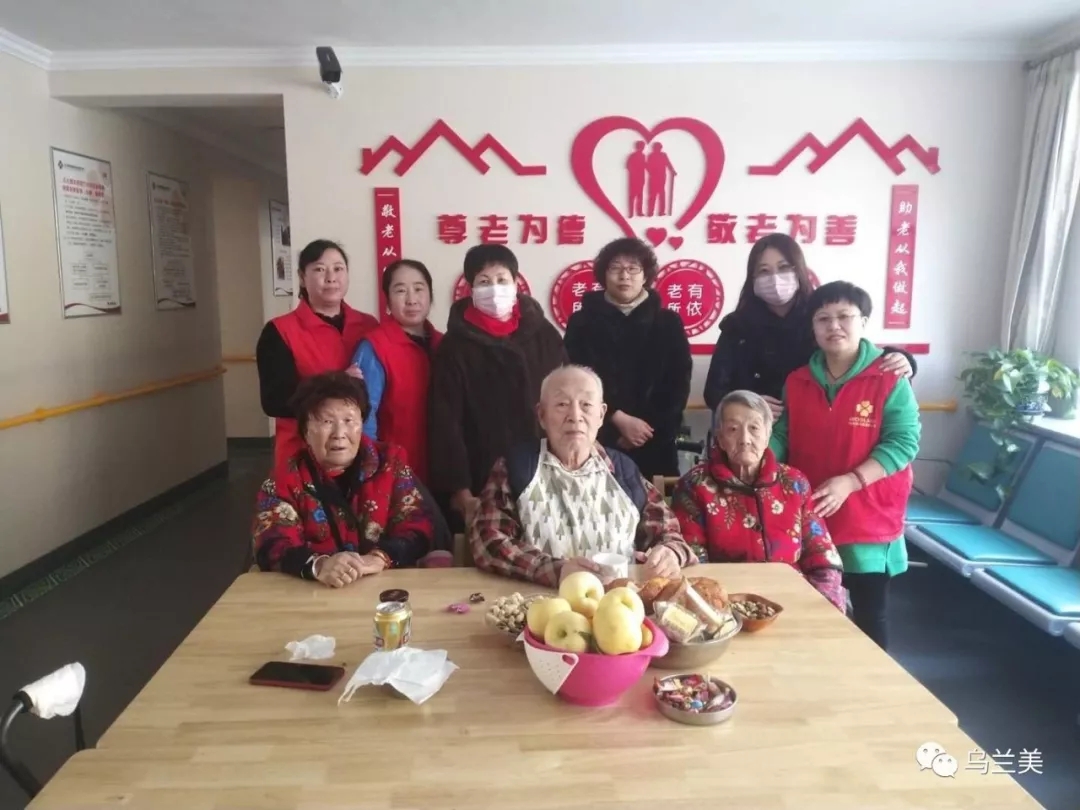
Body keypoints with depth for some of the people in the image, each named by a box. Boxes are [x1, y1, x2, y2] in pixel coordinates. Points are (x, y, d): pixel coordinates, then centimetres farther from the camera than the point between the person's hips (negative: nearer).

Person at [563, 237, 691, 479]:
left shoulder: (668, 322, 9)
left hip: (655, 444, 1)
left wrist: (650, 429, -6)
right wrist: (619, 420, -11)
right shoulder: (582, 322, 5)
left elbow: (679, 382, 4)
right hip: (600, 442, -1)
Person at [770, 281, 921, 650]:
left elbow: (903, 441, -13)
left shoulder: (889, 379, -8)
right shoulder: (797, 382, 5)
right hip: (807, 521, 4)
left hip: (868, 523, -3)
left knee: (869, 616, 11)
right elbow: (781, 437, 5)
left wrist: (850, 482, -24)